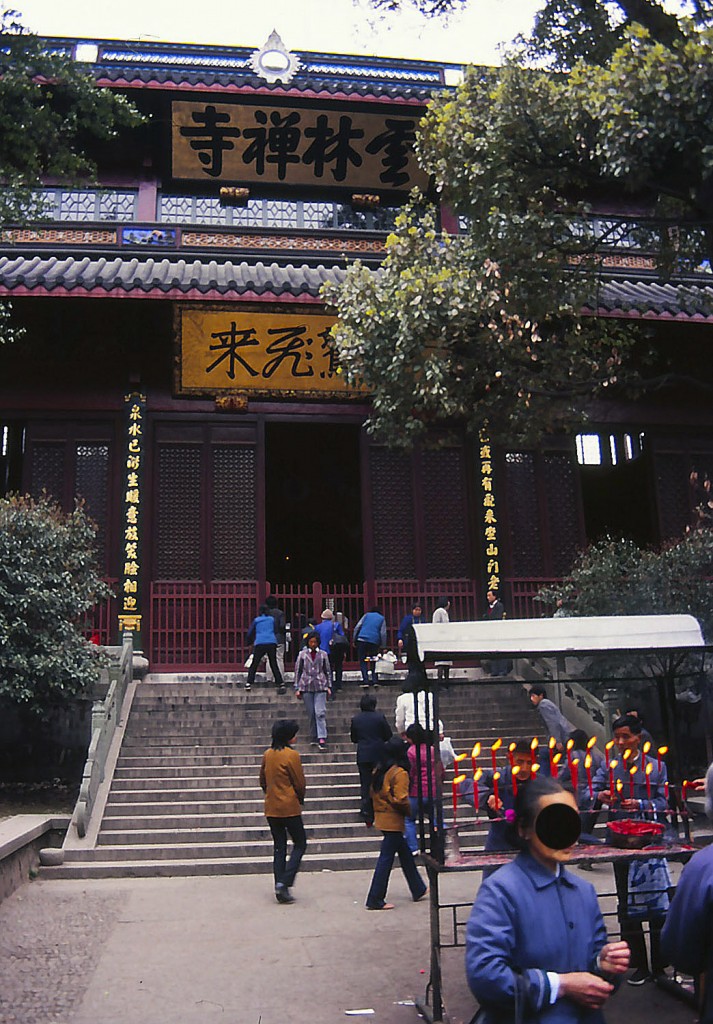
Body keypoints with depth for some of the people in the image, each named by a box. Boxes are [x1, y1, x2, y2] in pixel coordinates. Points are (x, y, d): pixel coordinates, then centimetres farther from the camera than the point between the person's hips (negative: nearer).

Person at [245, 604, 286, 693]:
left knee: (254, 665, 6)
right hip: (272, 642, 1)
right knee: (274, 664, 8)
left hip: (260, 643, -1)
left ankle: (248, 683, -2)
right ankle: (281, 684, 1)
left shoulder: (256, 620, 11)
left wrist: (249, 641, 40)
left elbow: (250, 633, 22)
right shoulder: (272, 619, 14)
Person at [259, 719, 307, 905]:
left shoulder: (267, 755, 4)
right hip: (290, 807, -6)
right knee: (300, 844, 7)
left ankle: (280, 888, 10)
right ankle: (284, 882, -6)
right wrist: (300, 799, 8)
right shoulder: (291, 755, -14)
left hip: (271, 808, 6)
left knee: (279, 847, 12)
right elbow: (300, 783, -9)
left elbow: (263, 781, 12)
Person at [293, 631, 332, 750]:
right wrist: (297, 688, 4)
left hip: (320, 686, -1)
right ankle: (313, 738, 14)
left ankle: (322, 738, -16)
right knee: (311, 714, 3)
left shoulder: (323, 654, 8)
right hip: (306, 686, 1)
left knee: (320, 712, -12)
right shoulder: (302, 654, 6)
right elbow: (297, 671, 8)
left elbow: (328, 671, 13)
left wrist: (329, 686, 8)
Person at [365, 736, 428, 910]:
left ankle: (418, 890, 32)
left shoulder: (378, 771, 6)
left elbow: (373, 793, 12)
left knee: (405, 853, 20)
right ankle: (375, 900, 4)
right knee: (386, 858, -1)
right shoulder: (399, 773, -17)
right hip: (393, 821, -8)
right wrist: (410, 811, -5)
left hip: (381, 817, 8)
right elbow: (401, 800, -21)